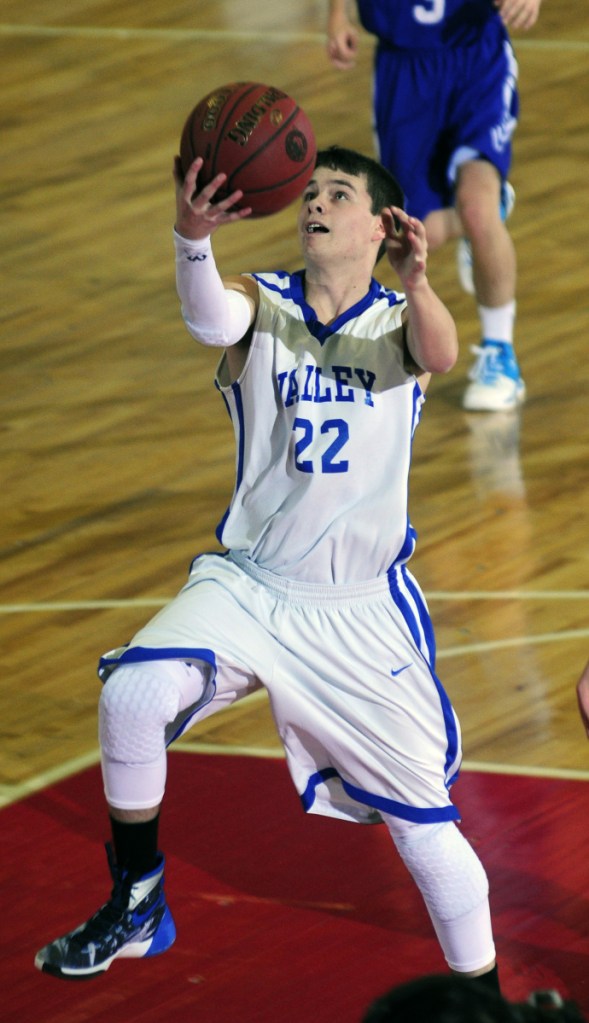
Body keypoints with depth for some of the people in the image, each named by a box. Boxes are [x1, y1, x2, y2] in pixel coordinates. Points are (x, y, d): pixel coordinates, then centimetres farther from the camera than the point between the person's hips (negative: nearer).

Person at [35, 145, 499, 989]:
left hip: (365, 611, -1)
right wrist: (194, 239, -52)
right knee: (132, 693, -24)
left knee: (423, 822, 0)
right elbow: (211, 320, -29)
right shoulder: (261, 304, -4)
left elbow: (439, 356, -29)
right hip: (249, 588, 1)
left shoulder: (398, 322, -4)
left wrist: (416, 284, -52)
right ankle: (136, 905, -5)